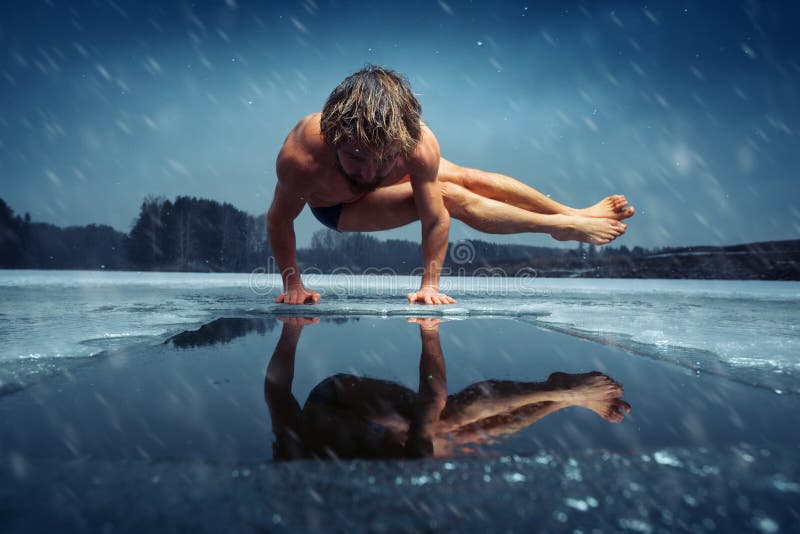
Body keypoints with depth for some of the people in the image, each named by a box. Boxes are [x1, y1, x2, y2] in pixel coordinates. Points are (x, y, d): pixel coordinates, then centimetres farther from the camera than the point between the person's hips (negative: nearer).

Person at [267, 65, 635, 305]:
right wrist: (292, 284, -22)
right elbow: (279, 220, -27)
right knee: (454, 199, -18)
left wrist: (429, 285, -24)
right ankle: (562, 228, -6)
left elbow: (435, 220, -29)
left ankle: (574, 213, 13)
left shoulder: (420, 145, -41)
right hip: (338, 207, -2)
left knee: (472, 179, -4)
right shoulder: (301, 158, -45)